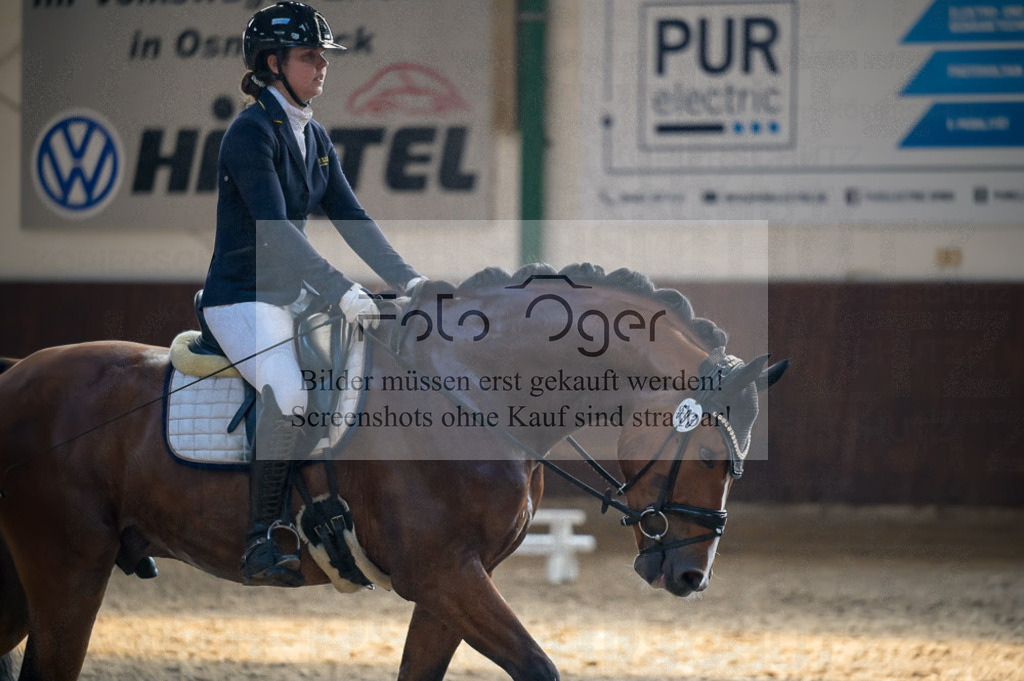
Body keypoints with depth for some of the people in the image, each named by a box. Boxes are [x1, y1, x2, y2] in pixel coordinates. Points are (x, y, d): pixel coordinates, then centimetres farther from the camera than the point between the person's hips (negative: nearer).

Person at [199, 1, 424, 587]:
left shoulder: (314, 137, 11)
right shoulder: (252, 133, -16)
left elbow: (351, 219, 9)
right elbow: (275, 230, -25)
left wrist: (407, 279, -3)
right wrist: (343, 292, -31)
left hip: (293, 295, 9)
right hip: (243, 297, -9)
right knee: (292, 397, -29)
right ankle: (262, 547, -23)